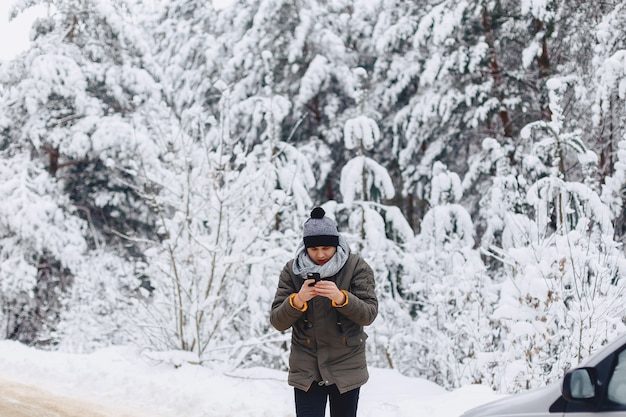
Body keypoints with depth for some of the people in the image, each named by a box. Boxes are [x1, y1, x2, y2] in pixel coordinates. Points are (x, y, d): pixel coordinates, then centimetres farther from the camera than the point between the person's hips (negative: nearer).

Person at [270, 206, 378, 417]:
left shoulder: (356, 267, -6)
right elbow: (277, 321, -6)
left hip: (346, 368, 0)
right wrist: (297, 301, -27)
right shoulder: (292, 270, -3)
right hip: (307, 370, 0)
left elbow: (369, 314, -13)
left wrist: (341, 298, -31)